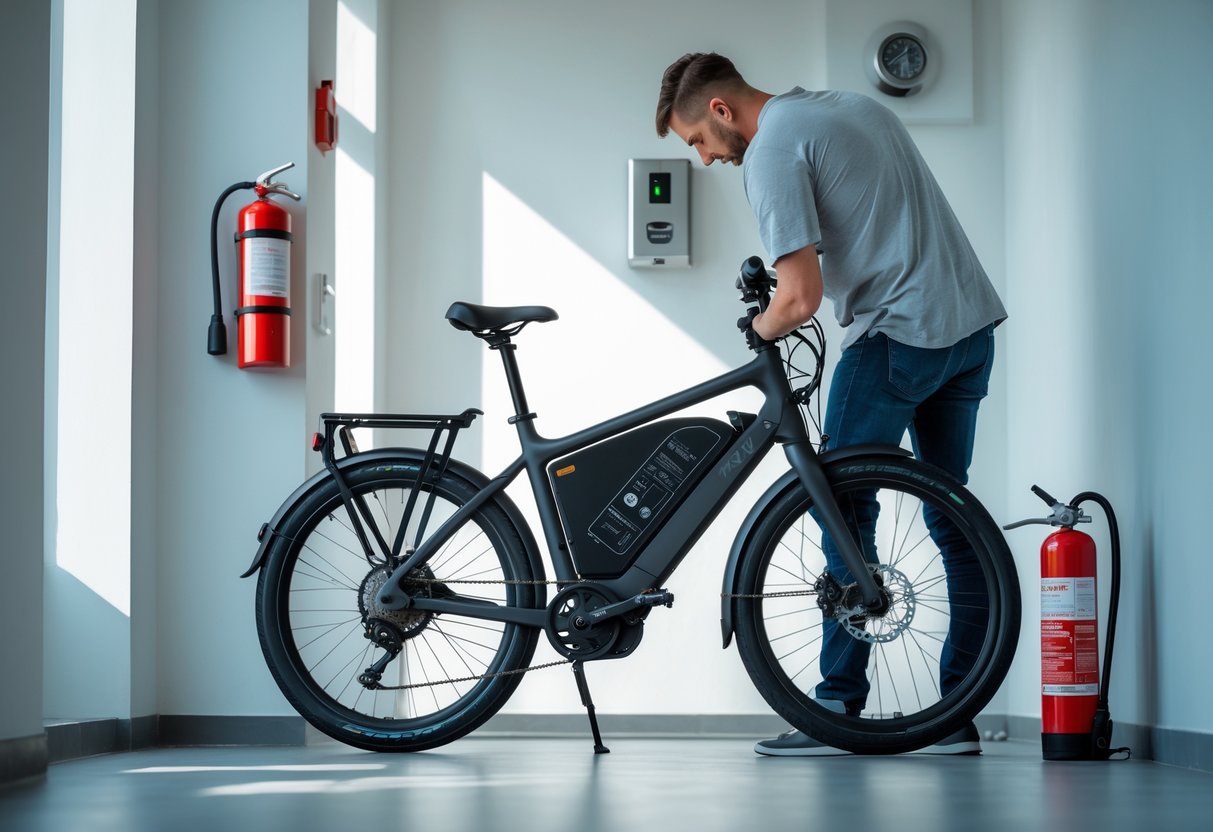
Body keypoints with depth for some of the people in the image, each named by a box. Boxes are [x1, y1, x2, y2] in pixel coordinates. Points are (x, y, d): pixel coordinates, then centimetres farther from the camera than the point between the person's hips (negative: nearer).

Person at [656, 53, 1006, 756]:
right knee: (953, 520, 12)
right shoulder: (860, 105, 17)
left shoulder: (773, 150, -11)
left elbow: (801, 299, -19)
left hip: (899, 338, -9)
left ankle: (839, 708, 2)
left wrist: (760, 329, 3)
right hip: (975, 326, 9)